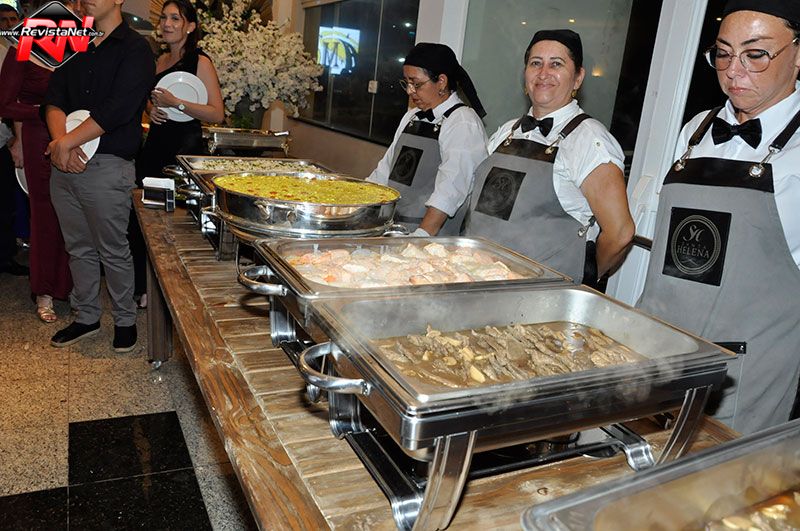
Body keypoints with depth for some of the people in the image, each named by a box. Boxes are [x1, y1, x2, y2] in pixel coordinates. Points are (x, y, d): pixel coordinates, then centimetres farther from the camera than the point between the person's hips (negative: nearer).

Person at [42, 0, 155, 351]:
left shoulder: (135, 49, -5)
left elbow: (117, 109, -16)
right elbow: (54, 99, 7)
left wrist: (66, 142, -14)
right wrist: (61, 141, -12)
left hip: (107, 167, -6)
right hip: (65, 163, 6)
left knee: (113, 251, 4)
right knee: (78, 248, 15)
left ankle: (125, 319, 22)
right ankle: (86, 318, 29)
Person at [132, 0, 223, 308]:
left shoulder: (200, 62, -6)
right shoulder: (161, 60, 15)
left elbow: (217, 113, -13)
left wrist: (176, 103, -19)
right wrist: (150, 108, 7)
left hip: (185, 148, -7)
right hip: (155, 144, 7)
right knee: (140, 217, 7)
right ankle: (143, 286, 21)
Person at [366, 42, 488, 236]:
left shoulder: (464, 123, -9)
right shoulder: (412, 117, 17)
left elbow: (450, 191, -19)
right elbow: (386, 169, 18)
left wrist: (421, 236, -26)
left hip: (434, 235, -6)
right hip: (393, 228, 7)